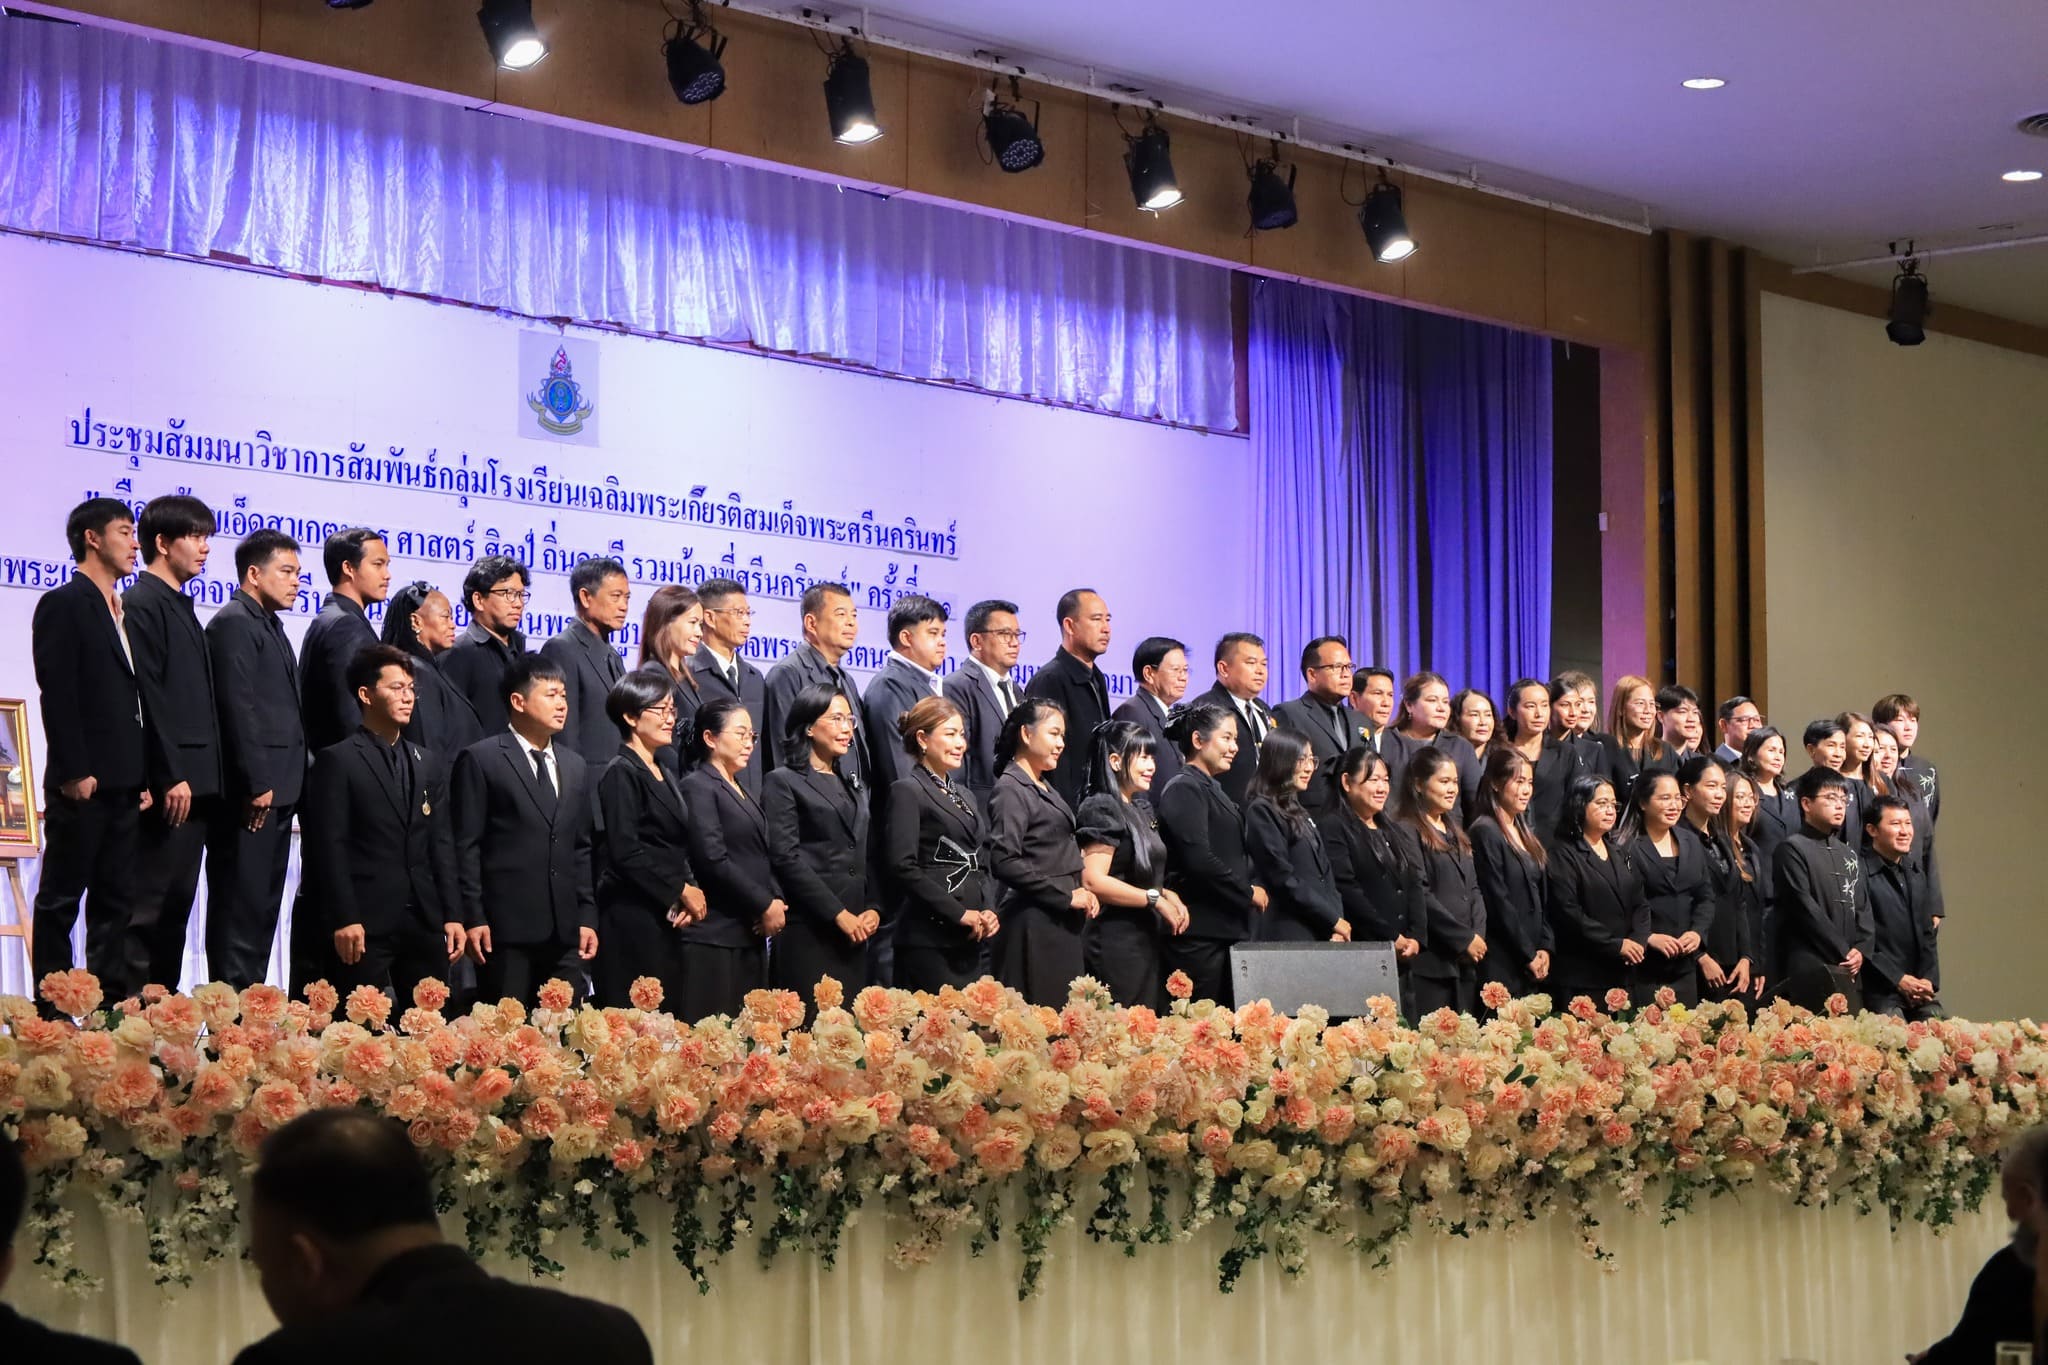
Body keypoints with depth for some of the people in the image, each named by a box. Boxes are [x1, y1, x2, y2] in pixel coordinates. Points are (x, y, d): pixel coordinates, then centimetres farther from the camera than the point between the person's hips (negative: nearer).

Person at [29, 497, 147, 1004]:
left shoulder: (122, 612, 18)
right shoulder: (63, 605, -5)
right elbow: (57, 695, -12)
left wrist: (144, 777, 11)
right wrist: (74, 771, -18)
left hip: (124, 786, 8)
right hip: (84, 785, -8)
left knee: (116, 902, 8)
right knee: (61, 900, -2)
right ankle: (53, 1010, 1)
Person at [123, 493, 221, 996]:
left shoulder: (180, 607, 20)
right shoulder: (142, 605, -9)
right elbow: (148, 697, -16)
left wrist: (206, 779, 15)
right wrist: (171, 777, -20)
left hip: (194, 783, 9)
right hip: (169, 784, -9)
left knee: (176, 904, 9)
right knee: (149, 903, -9)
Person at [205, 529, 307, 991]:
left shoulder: (269, 626, 21)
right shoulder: (233, 623, -9)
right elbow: (238, 707, -17)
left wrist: (284, 784, 14)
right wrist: (257, 783, -20)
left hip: (275, 790, 10)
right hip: (250, 794, -10)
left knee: (263, 905, 10)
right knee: (242, 901, -8)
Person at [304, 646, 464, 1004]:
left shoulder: (430, 763, 18)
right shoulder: (338, 760, -1)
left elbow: (442, 844, 15)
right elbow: (330, 847, -7)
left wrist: (452, 916, 8)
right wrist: (343, 919, -14)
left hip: (425, 921, 6)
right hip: (366, 923, -5)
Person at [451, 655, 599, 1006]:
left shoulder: (575, 766, 18)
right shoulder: (481, 760, 0)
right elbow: (466, 846, -4)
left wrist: (587, 916, 12)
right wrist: (473, 917, -10)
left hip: (565, 930, 6)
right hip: (506, 927, -6)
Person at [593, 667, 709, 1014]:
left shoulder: (665, 775, 19)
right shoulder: (621, 774, -6)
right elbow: (626, 852, -16)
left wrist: (689, 893, 1)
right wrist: (682, 890, -10)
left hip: (666, 919, 8)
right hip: (633, 920, -8)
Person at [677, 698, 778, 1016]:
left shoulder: (741, 791, 22)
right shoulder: (698, 787, -5)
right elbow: (714, 861, -15)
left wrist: (776, 902, 1)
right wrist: (765, 906, -11)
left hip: (751, 935, 8)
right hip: (714, 938, -8)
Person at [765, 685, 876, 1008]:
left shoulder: (849, 786, 22)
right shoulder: (783, 782, 0)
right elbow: (786, 858, -9)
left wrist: (872, 909, 2)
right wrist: (839, 915, -13)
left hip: (855, 934, 7)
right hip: (809, 932, -7)